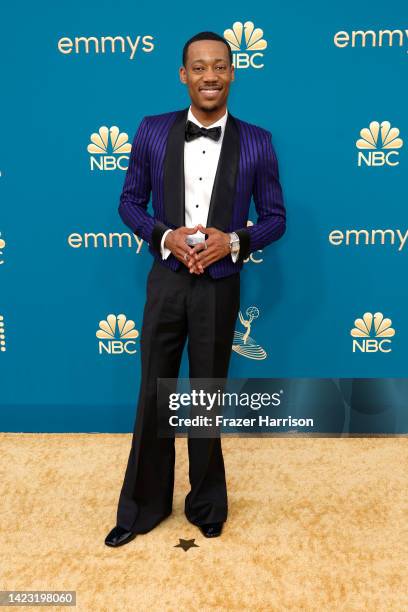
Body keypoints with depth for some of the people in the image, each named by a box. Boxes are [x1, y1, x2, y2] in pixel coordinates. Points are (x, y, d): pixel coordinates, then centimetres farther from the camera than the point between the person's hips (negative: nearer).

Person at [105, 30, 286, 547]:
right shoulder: (152, 132, -1)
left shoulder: (256, 143, -3)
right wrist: (164, 236, -14)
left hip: (219, 286, -1)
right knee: (153, 396, 11)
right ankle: (143, 506, 32)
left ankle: (206, 505, 37)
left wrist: (233, 242, -16)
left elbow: (275, 217, 3)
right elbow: (130, 202, 5)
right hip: (166, 282, 1)